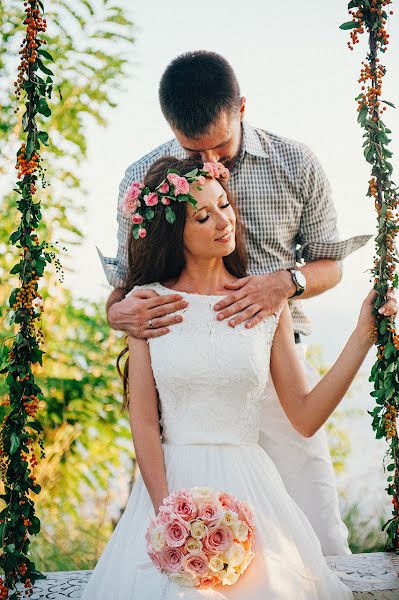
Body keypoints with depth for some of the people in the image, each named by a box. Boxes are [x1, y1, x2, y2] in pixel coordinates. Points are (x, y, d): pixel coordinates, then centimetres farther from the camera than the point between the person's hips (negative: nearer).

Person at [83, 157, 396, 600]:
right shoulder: (147, 302, 0)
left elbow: (305, 417, 1)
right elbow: (144, 422, -4)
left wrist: (362, 336, -5)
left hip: (249, 486, 1)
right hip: (171, 482, -1)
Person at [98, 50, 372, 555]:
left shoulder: (296, 165, 3)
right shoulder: (141, 179, 3)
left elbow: (329, 263, 11)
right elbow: (124, 280, 11)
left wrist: (288, 282, -11)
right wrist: (117, 312, -13)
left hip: (277, 369, 0)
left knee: (322, 546, 0)